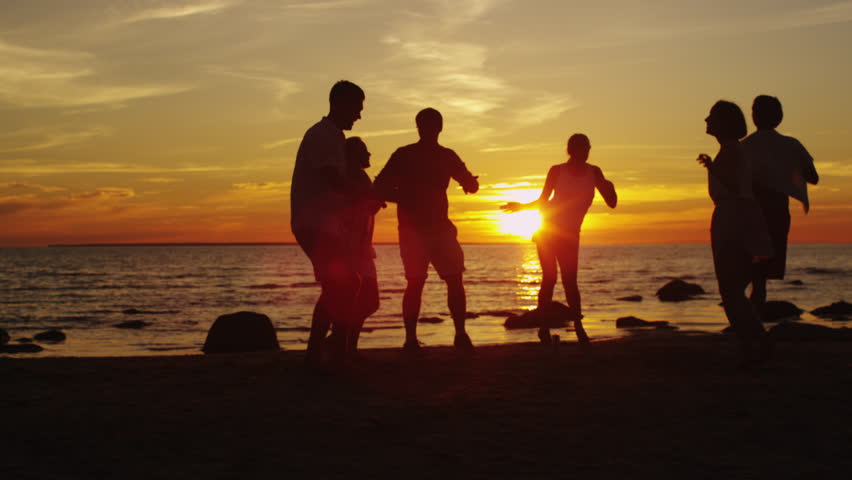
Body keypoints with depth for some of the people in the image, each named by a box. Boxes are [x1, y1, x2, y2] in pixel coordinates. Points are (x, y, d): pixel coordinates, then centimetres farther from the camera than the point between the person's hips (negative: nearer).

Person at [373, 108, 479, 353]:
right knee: (415, 282, -8)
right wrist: (407, 200, -7)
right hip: (412, 228, -3)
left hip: (440, 227, 3)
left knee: (455, 279, -4)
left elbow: (471, 185, 16)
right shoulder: (404, 155, 3)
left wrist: (469, 182, -3)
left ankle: (461, 335, 0)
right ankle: (410, 339, -4)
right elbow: (381, 188, -1)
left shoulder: (447, 156, 12)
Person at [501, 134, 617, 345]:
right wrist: (522, 206, -10)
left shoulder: (594, 172, 0)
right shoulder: (557, 171, -5)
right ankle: (544, 327, -3)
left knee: (569, 280, -6)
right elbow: (542, 201, 4)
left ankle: (578, 326, -1)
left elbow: (612, 203, -2)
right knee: (549, 278, -8)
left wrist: (610, 189, -23)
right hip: (547, 232, -1)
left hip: (570, 235, 2)